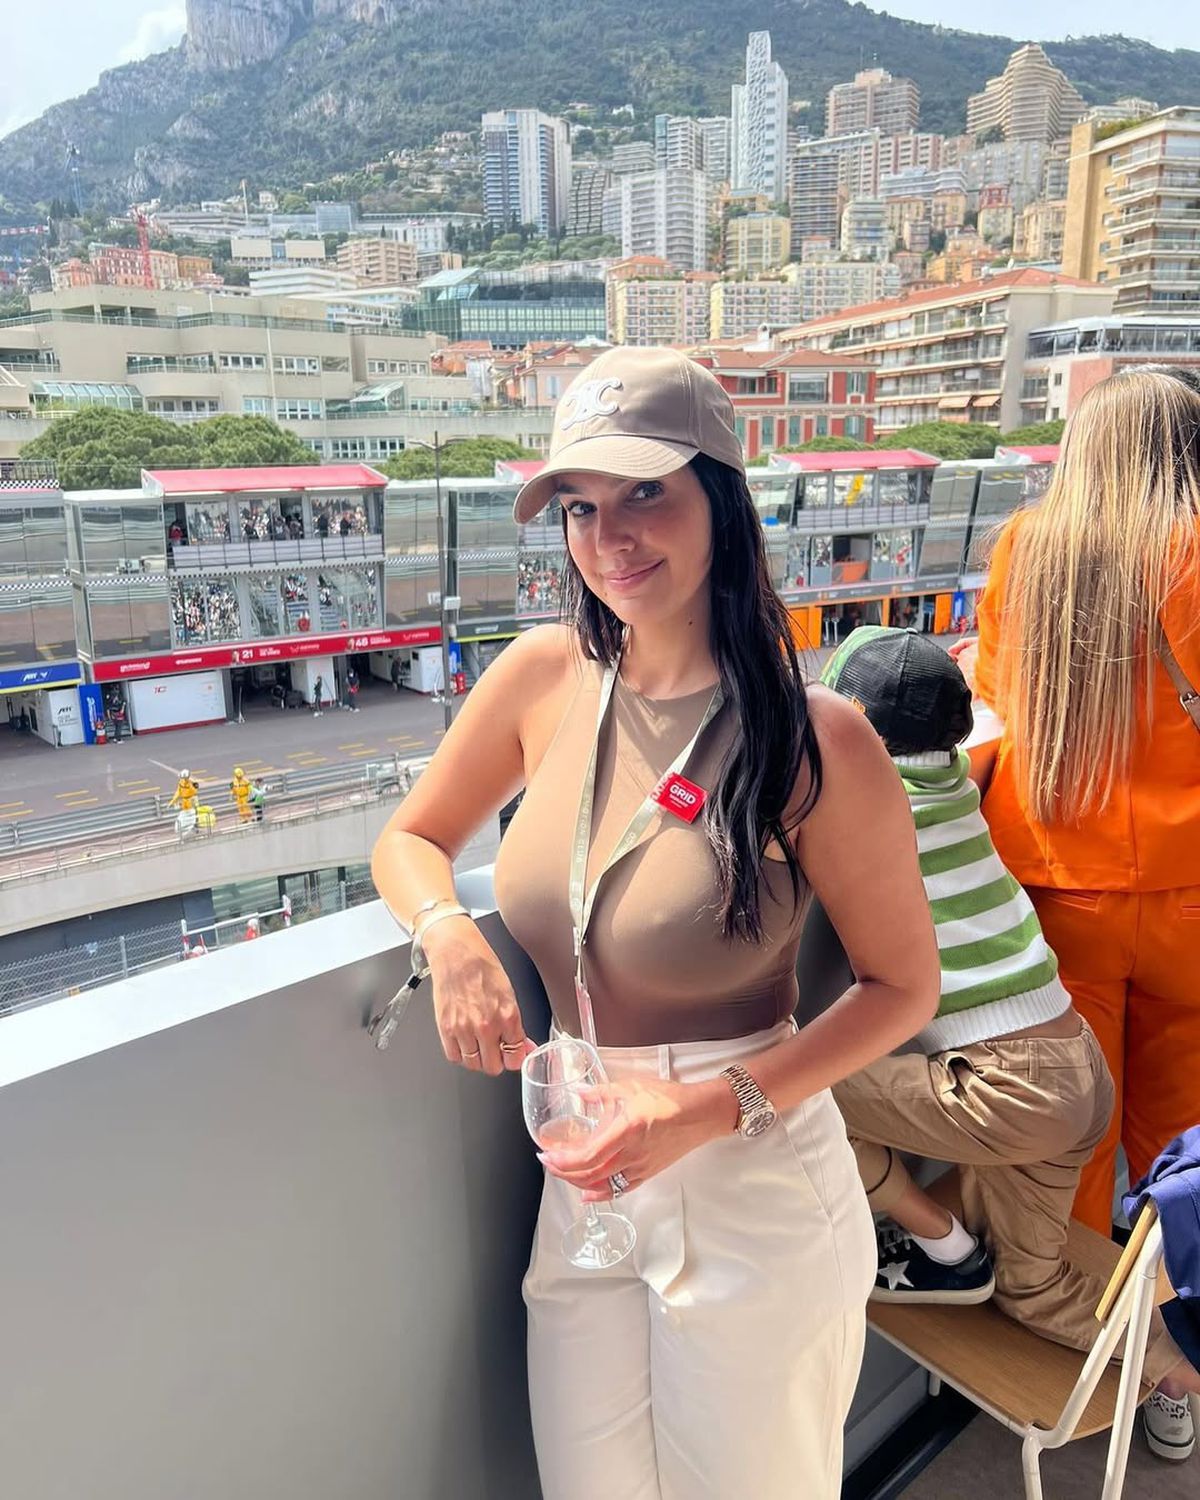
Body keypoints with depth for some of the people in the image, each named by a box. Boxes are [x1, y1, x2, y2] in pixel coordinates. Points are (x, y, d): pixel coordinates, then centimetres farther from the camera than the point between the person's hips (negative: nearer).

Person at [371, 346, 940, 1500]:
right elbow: (411, 839, 6)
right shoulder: (544, 675, -7)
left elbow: (905, 985, -9)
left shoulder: (815, 738, -19)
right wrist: (448, 935, -15)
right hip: (586, 1182, 4)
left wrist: (718, 1108, -19)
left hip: (751, 1195, -3)